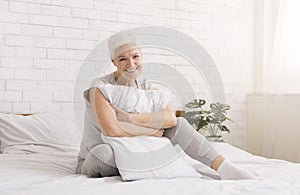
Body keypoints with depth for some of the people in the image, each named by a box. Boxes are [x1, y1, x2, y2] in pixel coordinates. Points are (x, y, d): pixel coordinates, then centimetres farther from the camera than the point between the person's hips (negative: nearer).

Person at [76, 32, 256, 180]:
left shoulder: (147, 88, 1)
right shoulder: (100, 87, -16)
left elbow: (171, 118, -18)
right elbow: (111, 130, -30)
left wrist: (131, 118, -26)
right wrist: (151, 131, -20)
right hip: (95, 161, -4)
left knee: (179, 124, -12)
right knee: (103, 151, -43)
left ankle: (224, 167, -22)